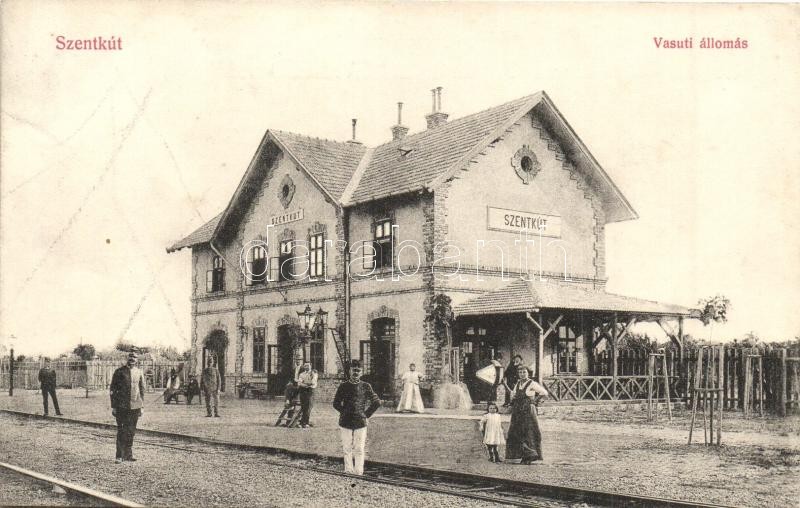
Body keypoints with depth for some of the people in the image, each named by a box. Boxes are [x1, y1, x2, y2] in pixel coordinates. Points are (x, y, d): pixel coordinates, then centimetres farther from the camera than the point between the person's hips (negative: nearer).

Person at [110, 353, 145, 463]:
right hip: (121, 406, -3)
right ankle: (119, 456, 2)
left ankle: (128, 454, 16)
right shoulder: (119, 372, 0)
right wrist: (113, 406, -2)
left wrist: (142, 406, 11)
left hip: (135, 406, 3)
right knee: (121, 431, -3)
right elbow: (113, 389, 2)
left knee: (131, 431, 7)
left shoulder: (139, 373, 9)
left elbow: (142, 390, 15)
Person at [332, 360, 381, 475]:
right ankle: (348, 471, 10)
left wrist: (366, 414, 4)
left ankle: (359, 472, 3)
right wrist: (345, 412, 4)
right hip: (345, 422, 0)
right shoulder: (343, 386, 5)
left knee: (359, 449, -2)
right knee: (347, 449, 3)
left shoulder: (366, 386, 5)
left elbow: (377, 402, 8)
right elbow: (336, 403, 10)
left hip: (361, 422, 0)